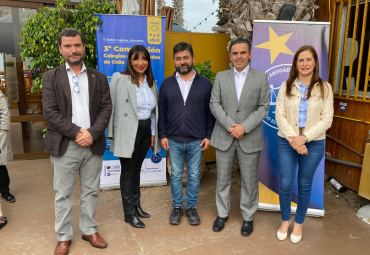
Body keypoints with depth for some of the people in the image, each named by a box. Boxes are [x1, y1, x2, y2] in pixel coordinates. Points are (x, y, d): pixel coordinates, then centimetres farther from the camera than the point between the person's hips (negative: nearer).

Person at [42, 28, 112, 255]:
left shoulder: (99, 77, 8)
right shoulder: (51, 77, 3)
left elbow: (106, 108, 0)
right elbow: (50, 112, -6)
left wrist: (92, 133, -14)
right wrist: (76, 132, -15)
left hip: (94, 144, 2)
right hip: (64, 145, -1)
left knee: (91, 192, 12)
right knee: (63, 194, 9)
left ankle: (89, 230, 30)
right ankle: (64, 236, 26)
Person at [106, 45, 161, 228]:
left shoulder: (151, 82, 10)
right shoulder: (120, 79, -10)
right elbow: (115, 109, -13)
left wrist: (153, 133, 12)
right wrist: (122, 137, -16)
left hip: (146, 130, 6)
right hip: (128, 132, -6)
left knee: (137, 169, 17)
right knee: (128, 172, 5)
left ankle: (136, 206, 32)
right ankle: (129, 213, 19)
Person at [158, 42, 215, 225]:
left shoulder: (205, 84, 0)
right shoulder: (167, 84, 4)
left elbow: (210, 112, 2)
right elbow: (162, 112, 6)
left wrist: (208, 136, -3)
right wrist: (162, 135, 1)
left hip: (197, 141, -1)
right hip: (173, 140, 1)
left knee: (194, 176, 10)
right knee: (176, 175, 11)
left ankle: (192, 207, 27)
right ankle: (177, 207, 28)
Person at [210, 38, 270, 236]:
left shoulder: (261, 78, 2)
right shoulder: (221, 77, 6)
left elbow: (263, 108, -3)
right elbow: (214, 104, 0)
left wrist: (244, 127, -15)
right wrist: (230, 126, -13)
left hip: (250, 138, -1)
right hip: (224, 136, 1)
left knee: (249, 181, 9)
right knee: (223, 178, 11)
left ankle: (248, 217, 28)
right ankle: (222, 214, 30)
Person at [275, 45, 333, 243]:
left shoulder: (324, 88, 0)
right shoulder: (286, 86, 1)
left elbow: (326, 119, -5)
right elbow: (280, 115, -4)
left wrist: (304, 138, -17)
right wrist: (292, 138, -16)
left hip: (314, 143, 0)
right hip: (287, 142, 0)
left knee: (305, 185, 11)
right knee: (285, 184, 2)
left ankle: (299, 223, 31)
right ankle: (285, 220, 27)